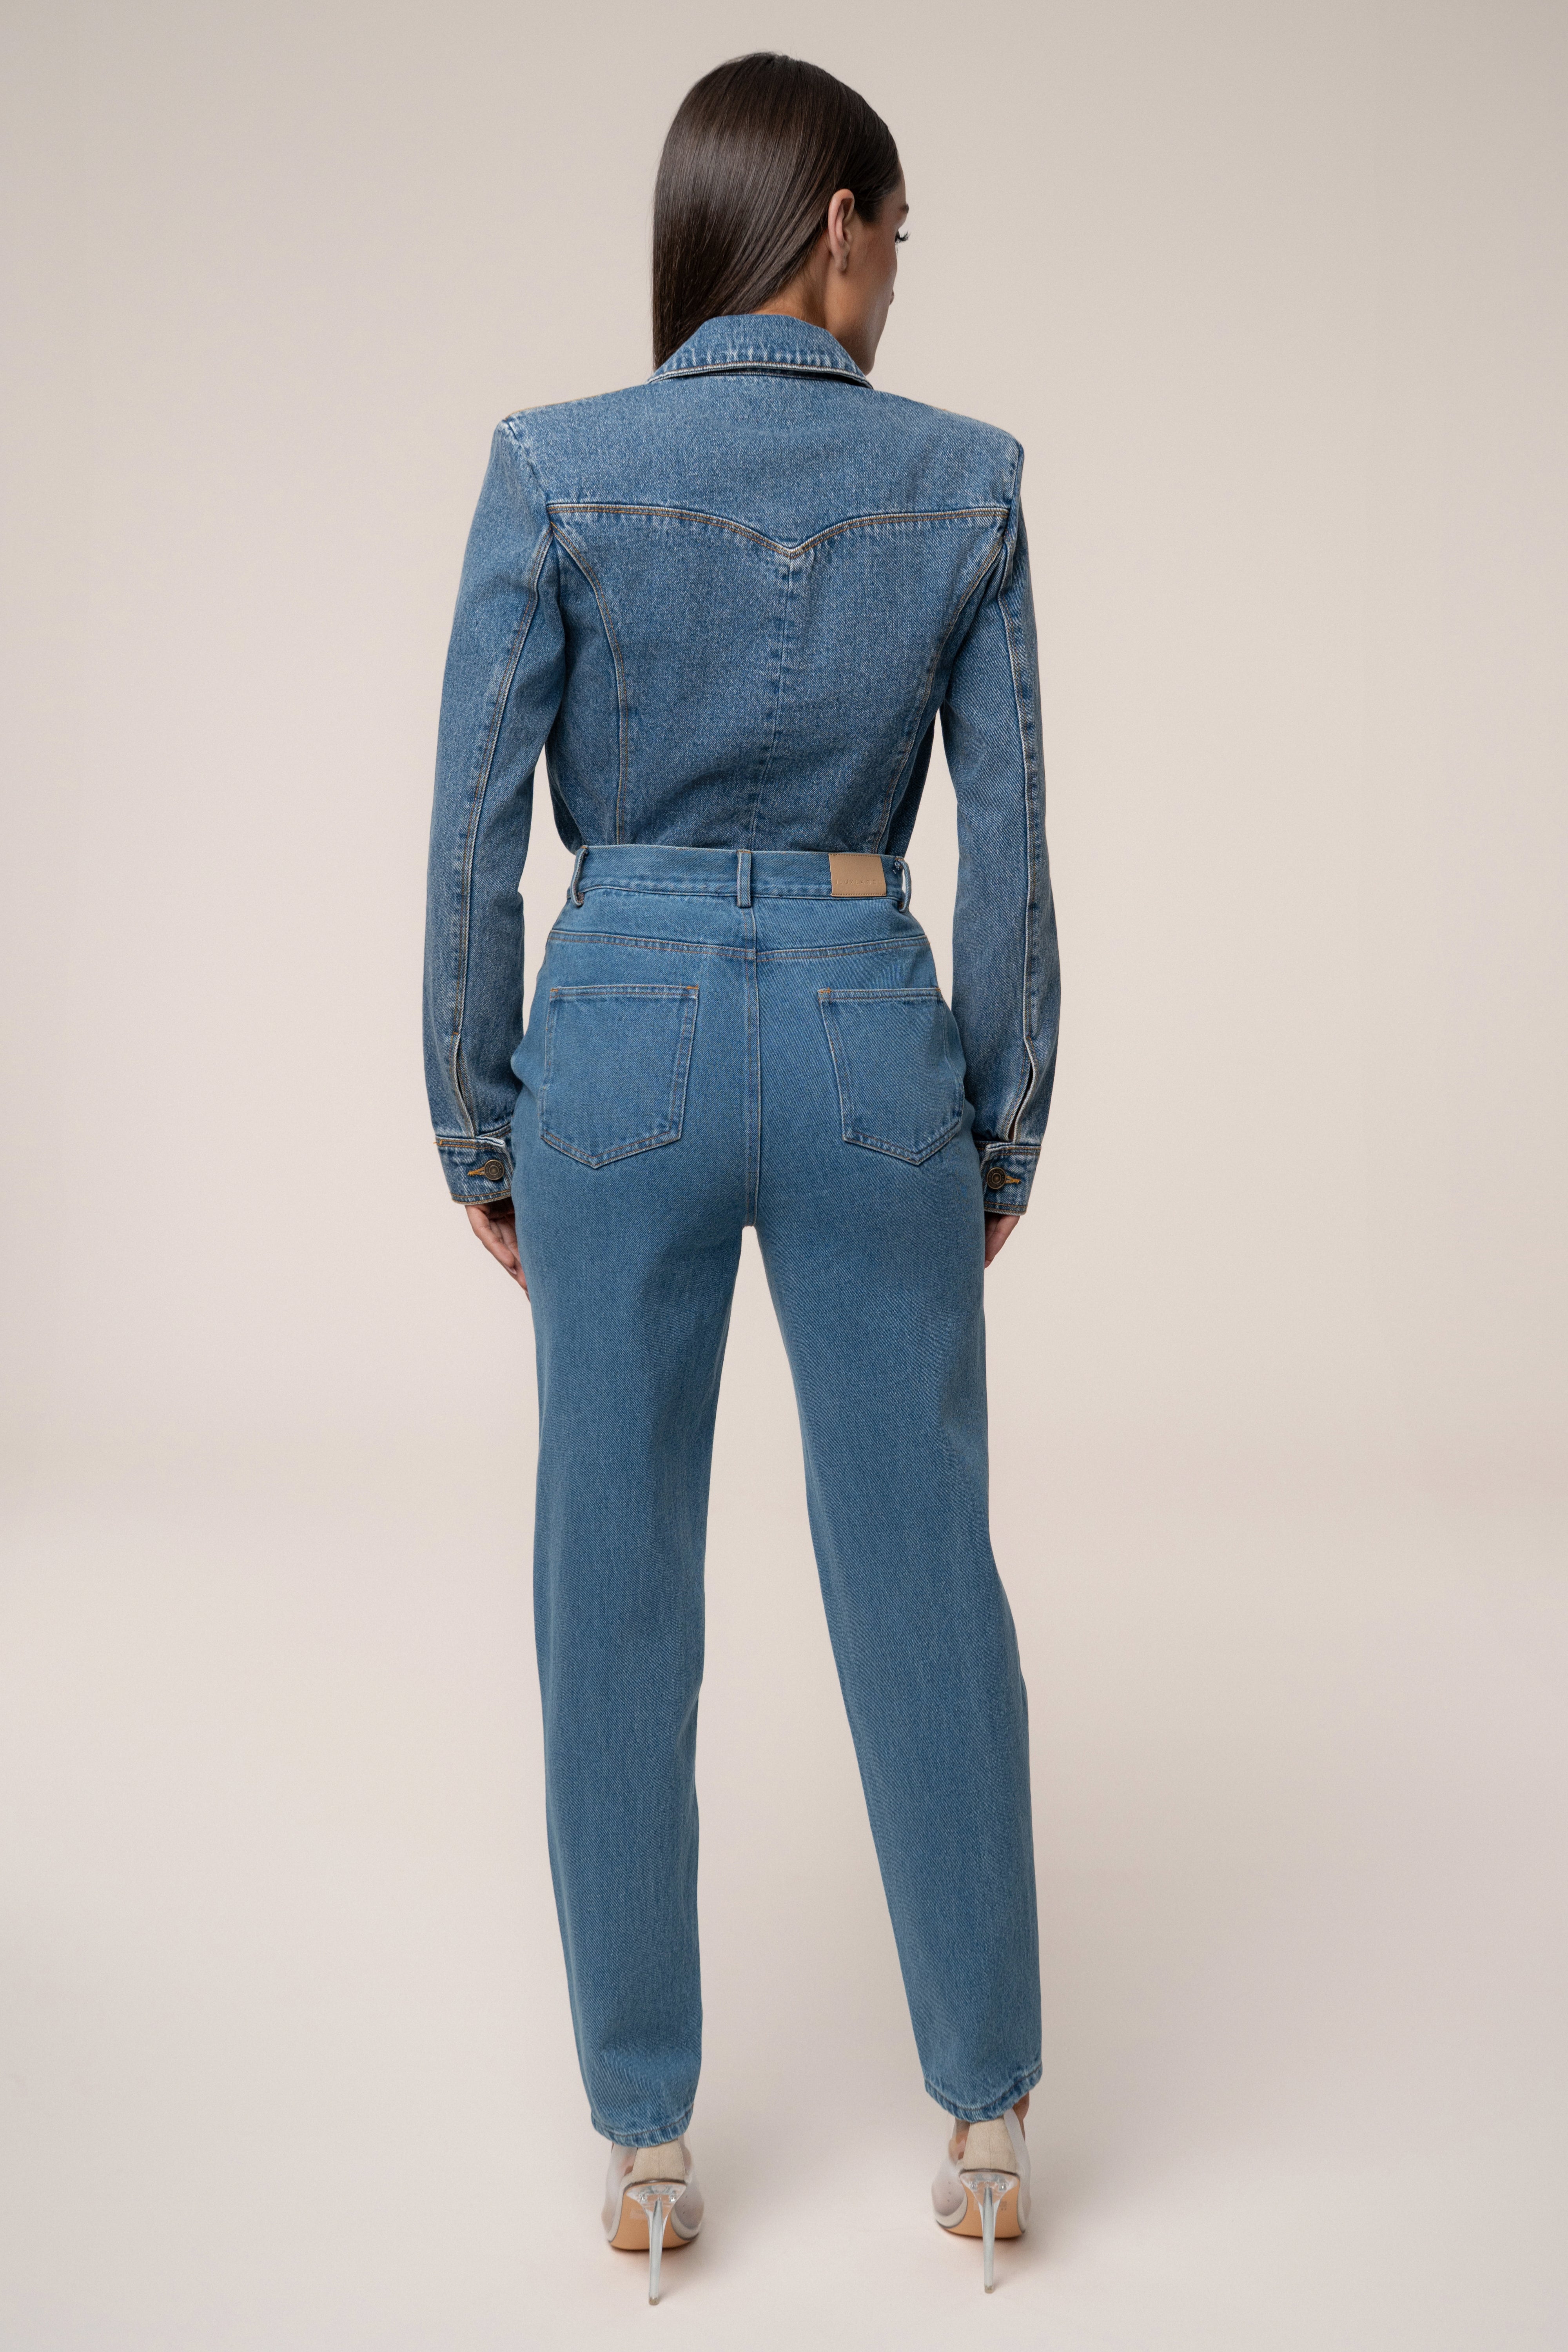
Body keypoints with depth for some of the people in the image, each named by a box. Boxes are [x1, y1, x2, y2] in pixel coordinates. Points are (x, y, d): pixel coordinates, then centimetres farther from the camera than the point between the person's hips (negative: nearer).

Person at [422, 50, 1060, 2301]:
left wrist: (478, 1135, 4)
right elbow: (1010, 841, 0)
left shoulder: (557, 467, -6)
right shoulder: (963, 482, -1)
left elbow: (477, 832, -6)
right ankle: (988, 2112, 23)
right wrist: (1005, 1135, 10)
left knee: (621, 1593, 10)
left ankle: (648, 2137, 21)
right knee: (926, 1577, 11)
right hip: (872, 1043, 1)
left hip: (629, 1044, -1)